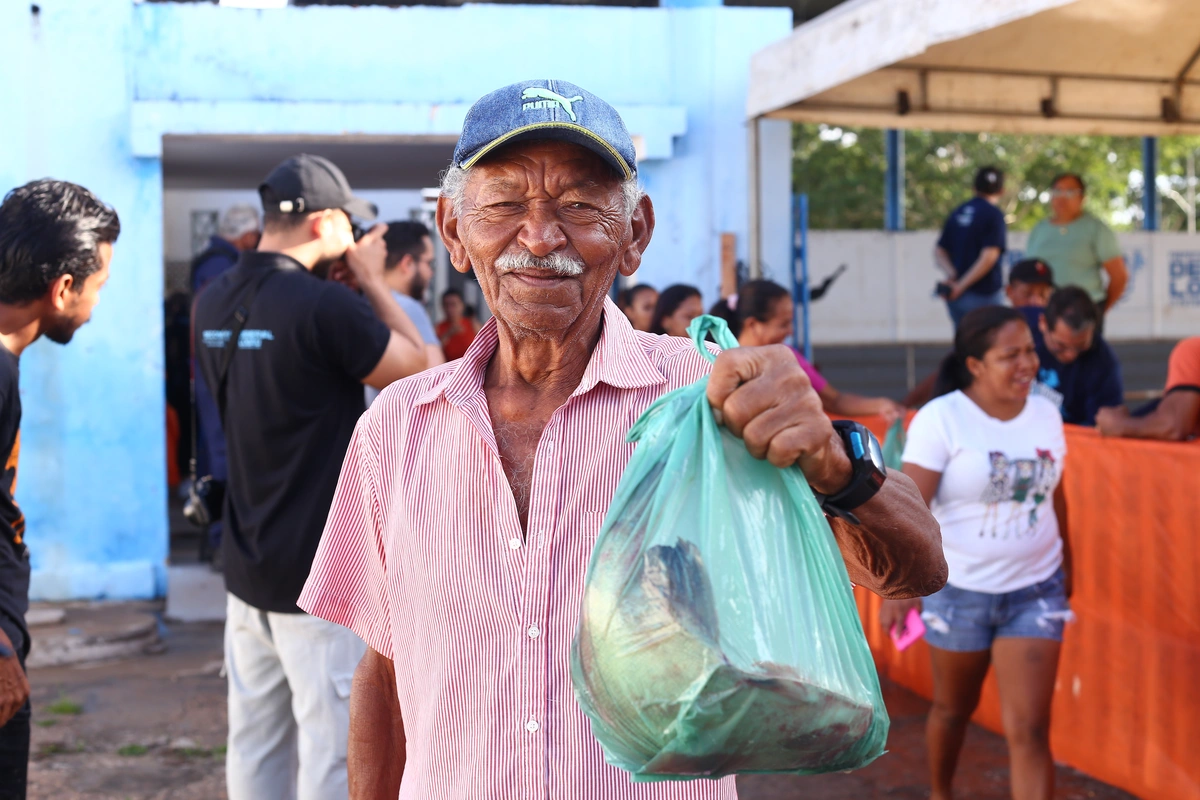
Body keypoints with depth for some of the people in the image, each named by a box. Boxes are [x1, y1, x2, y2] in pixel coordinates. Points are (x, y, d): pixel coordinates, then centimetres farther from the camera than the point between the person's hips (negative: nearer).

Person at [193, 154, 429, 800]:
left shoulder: (214, 303, 5)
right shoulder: (325, 306, -20)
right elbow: (418, 367, -7)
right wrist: (372, 282, 2)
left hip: (247, 566, 8)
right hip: (323, 574, -8)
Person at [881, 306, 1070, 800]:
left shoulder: (1046, 414, 1)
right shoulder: (941, 419, -14)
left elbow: (1053, 497, 12)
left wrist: (1065, 567, 20)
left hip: (1036, 592, 2)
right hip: (959, 592, -2)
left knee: (1029, 731, -5)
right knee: (953, 708, 19)